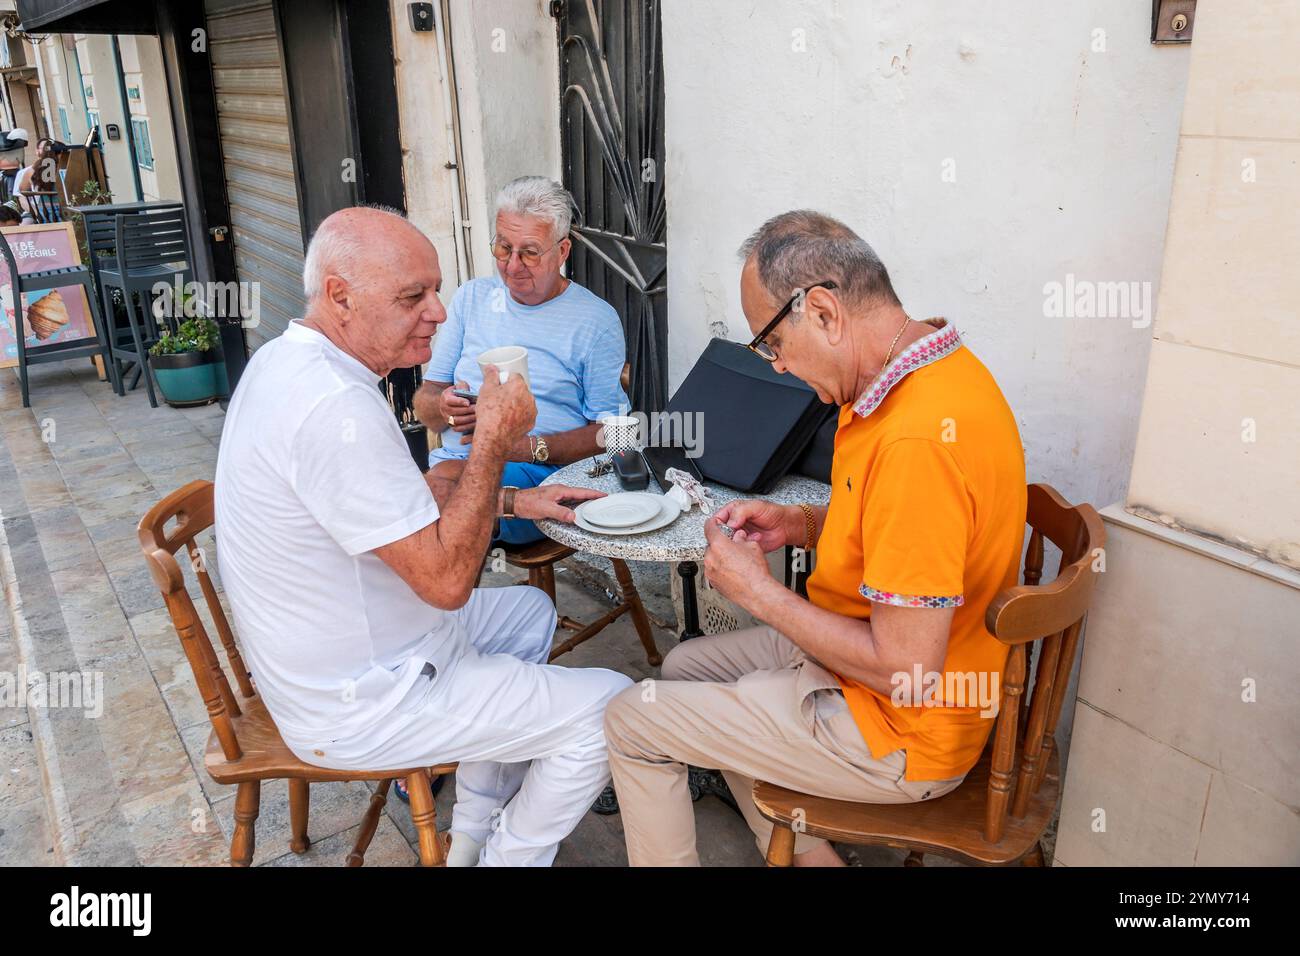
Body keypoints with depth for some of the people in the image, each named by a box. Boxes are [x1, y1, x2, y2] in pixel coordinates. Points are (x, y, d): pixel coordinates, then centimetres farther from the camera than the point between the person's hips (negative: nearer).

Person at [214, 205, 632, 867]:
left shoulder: (285, 361, 3)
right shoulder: (335, 408, -31)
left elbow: (403, 493, 15)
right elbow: (445, 578, -29)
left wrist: (512, 501, 7)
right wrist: (494, 440, -21)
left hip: (328, 657, 10)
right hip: (360, 707, -10)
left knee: (528, 611, 27)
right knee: (609, 707, -8)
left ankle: (472, 839, 32)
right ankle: (508, 857, 17)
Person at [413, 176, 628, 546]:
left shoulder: (597, 320, 4)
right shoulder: (471, 297, 17)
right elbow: (425, 400, 16)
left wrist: (530, 447, -16)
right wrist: (444, 407, -9)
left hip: (543, 473, -3)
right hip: (453, 458, 4)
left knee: (447, 479, -36)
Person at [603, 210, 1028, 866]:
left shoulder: (918, 439, -33)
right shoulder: (932, 367, -1)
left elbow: (905, 668, -30)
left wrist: (758, 591, -19)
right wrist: (800, 524, -1)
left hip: (900, 735, -10)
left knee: (632, 722, -1)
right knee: (684, 667, 22)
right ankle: (803, 852, 24)